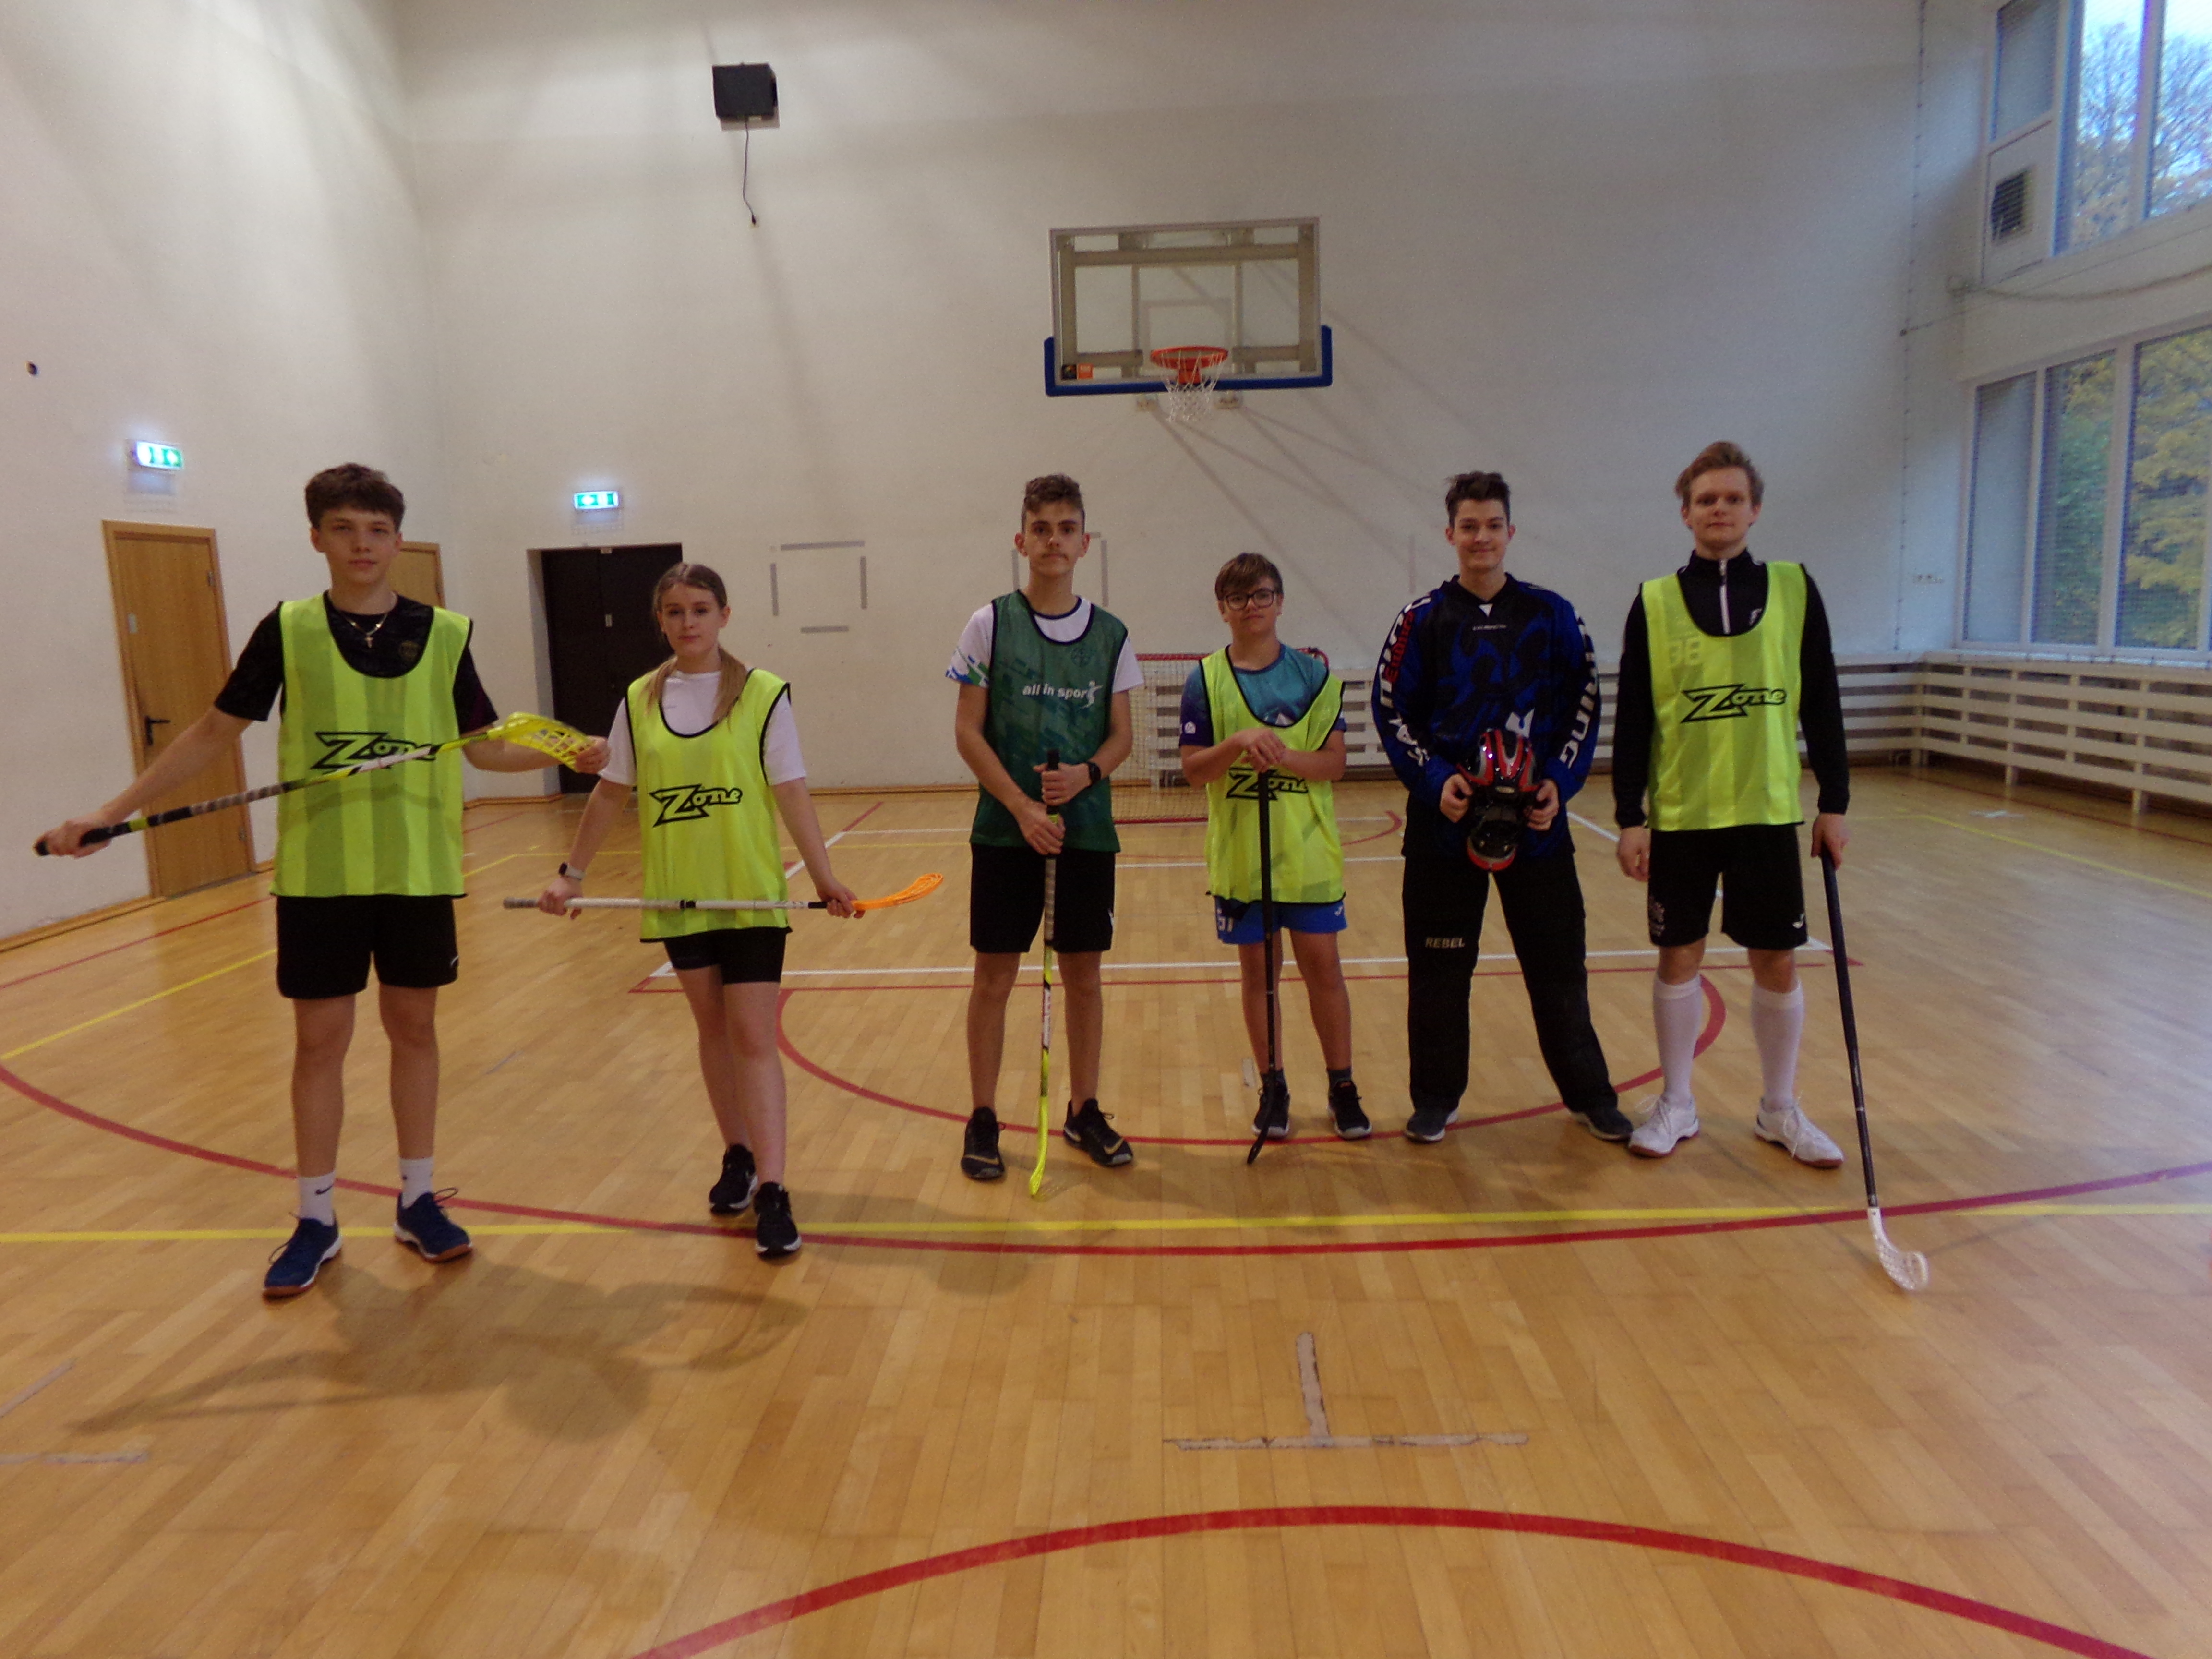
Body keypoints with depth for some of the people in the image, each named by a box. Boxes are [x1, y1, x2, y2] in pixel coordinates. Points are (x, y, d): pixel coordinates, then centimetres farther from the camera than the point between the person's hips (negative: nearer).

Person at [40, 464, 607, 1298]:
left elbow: (483, 745, 7)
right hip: (319, 871, 0)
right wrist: (110, 812, 1)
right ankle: (315, 1220, 20)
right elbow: (215, 731, 5)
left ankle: (417, 1199, 24)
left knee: (414, 1026, 10)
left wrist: (570, 753, -8)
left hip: (419, 868, 1)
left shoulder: (444, 633, 1)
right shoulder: (288, 629, -1)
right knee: (320, 1039, 6)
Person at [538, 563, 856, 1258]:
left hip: (751, 894, -3)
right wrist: (572, 873, 11)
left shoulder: (763, 694, -6)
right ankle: (737, 1157, 29)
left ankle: (771, 1191, -3)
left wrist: (824, 875, -13)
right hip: (678, 894, 4)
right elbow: (612, 792, 11)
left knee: (754, 1038, -6)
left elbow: (791, 791, -7)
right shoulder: (640, 699, 4)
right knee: (712, 1027, 14)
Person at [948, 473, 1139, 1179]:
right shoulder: (989, 625, -2)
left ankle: (1085, 1112, 24)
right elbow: (967, 731, -4)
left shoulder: (1110, 635, 5)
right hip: (1005, 829, -2)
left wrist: (1085, 774, -14)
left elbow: (1121, 735, 7)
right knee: (994, 976, 3)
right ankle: (983, 1120, 17)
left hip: (1087, 829, 2)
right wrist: (1023, 807, -15)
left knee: (1084, 974, 9)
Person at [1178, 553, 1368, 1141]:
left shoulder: (1314, 675, 1)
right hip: (1239, 854, 0)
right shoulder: (1206, 680, 0)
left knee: (1322, 966, 4)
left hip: (1308, 851, 0)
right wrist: (1238, 744, -22)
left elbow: (1335, 762, -3)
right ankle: (1272, 1087, 23)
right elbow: (1194, 771, -4)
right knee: (1258, 971, 9)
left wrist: (1284, 756, -21)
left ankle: (1342, 1087, 19)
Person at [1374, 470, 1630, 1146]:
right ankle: (1436, 1100, 20)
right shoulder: (1423, 620, 1)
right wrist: (1434, 780, -13)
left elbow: (1583, 706, 6)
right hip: (1444, 818, -1)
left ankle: (1590, 1096, 24)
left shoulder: (1551, 616, 4)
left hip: (1537, 816, 1)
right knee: (1439, 968, 5)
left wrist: (1559, 782, -8)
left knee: (1559, 964, 8)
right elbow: (1392, 712, 1)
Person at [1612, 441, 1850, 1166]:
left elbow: (1822, 704, 5)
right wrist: (1629, 818, -5)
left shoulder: (1794, 589, 2)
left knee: (1777, 961, 7)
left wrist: (1834, 802, 3)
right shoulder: (1654, 602, 0)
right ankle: (1676, 1104, 23)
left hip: (1768, 810, 1)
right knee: (1679, 955, 7)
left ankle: (1780, 1109, 25)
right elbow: (1632, 720, -1)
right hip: (1678, 813, -1)